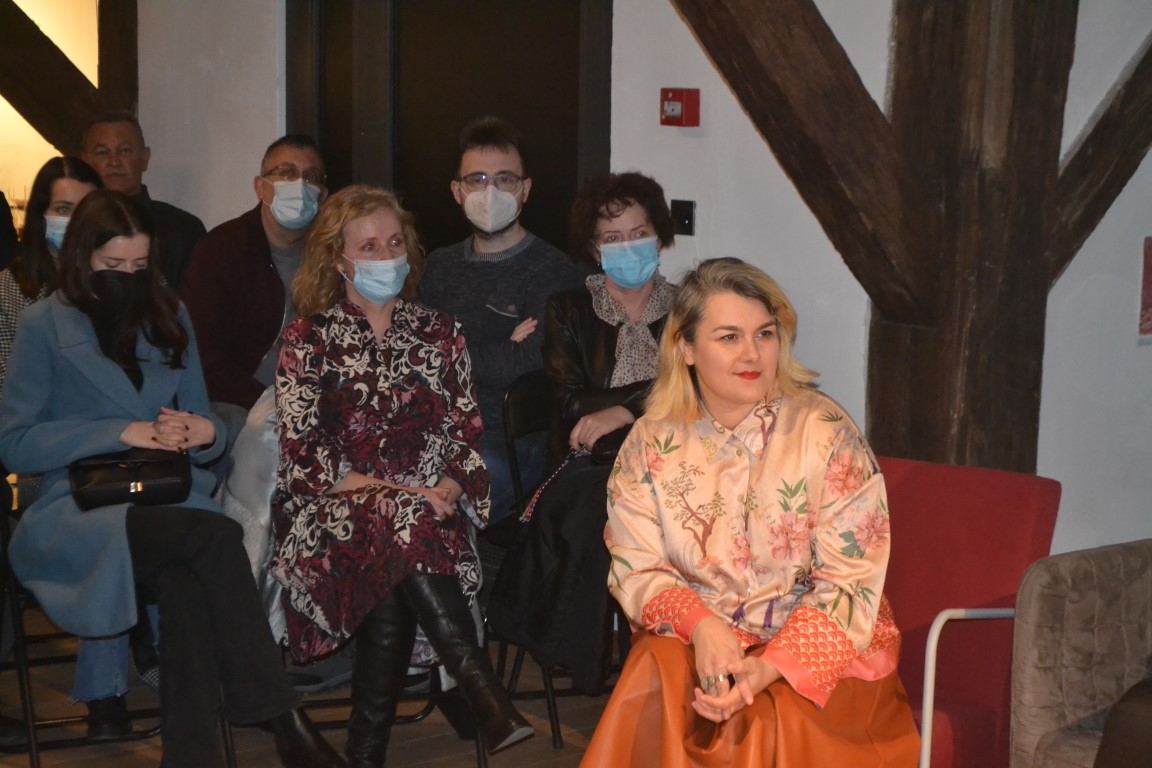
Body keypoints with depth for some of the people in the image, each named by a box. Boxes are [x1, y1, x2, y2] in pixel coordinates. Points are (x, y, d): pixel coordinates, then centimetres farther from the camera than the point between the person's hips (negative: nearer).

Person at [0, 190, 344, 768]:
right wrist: (122, 432, -10)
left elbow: (200, 427, 21)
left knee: (186, 581, -35)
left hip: (170, 505, 3)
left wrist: (204, 432, -6)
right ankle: (280, 717, -30)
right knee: (213, 535, -33)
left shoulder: (169, 317, 19)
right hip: (78, 518, -3)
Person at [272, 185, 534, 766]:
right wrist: (395, 493, -13)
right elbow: (301, 454, -1)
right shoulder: (308, 339, 9)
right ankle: (486, 697, -42)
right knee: (400, 523, -36)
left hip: (428, 509, 2)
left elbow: (468, 433, 12)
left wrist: (450, 488, -11)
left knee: (392, 589, -33)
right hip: (334, 514, -2)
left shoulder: (438, 333, 17)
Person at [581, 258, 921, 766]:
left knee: (766, 723, -31)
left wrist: (770, 669, -23)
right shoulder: (650, 443, 1)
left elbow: (850, 582, -9)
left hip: (818, 651, -2)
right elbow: (635, 568, -1)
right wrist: (701, 625, -22)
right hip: (691, 641, 2)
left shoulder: (827, 434, -7)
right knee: (652, 703, -28)